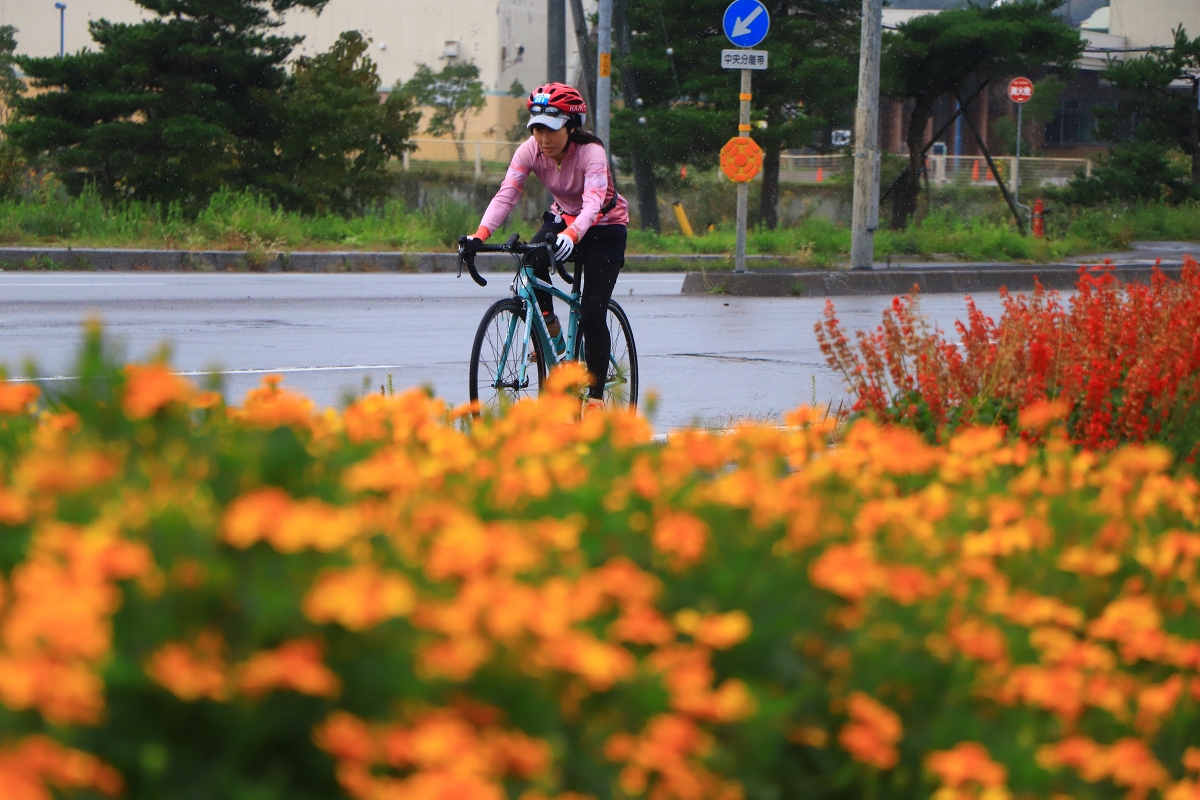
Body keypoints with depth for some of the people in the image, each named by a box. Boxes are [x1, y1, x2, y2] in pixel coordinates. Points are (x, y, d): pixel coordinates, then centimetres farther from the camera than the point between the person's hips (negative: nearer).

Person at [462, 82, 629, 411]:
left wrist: (571, 236, -63)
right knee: (532, 260, -29)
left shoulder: (591, 152, -29)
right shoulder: (531, 150, -17)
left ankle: (596, 395, 0)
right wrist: (480, 234, -43)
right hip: (564, 218, 4)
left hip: (604, 227, -4)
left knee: (592, 315, -14)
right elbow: (506, 194, -26)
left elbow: (593, 203, -43)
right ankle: (552, 334, -7)